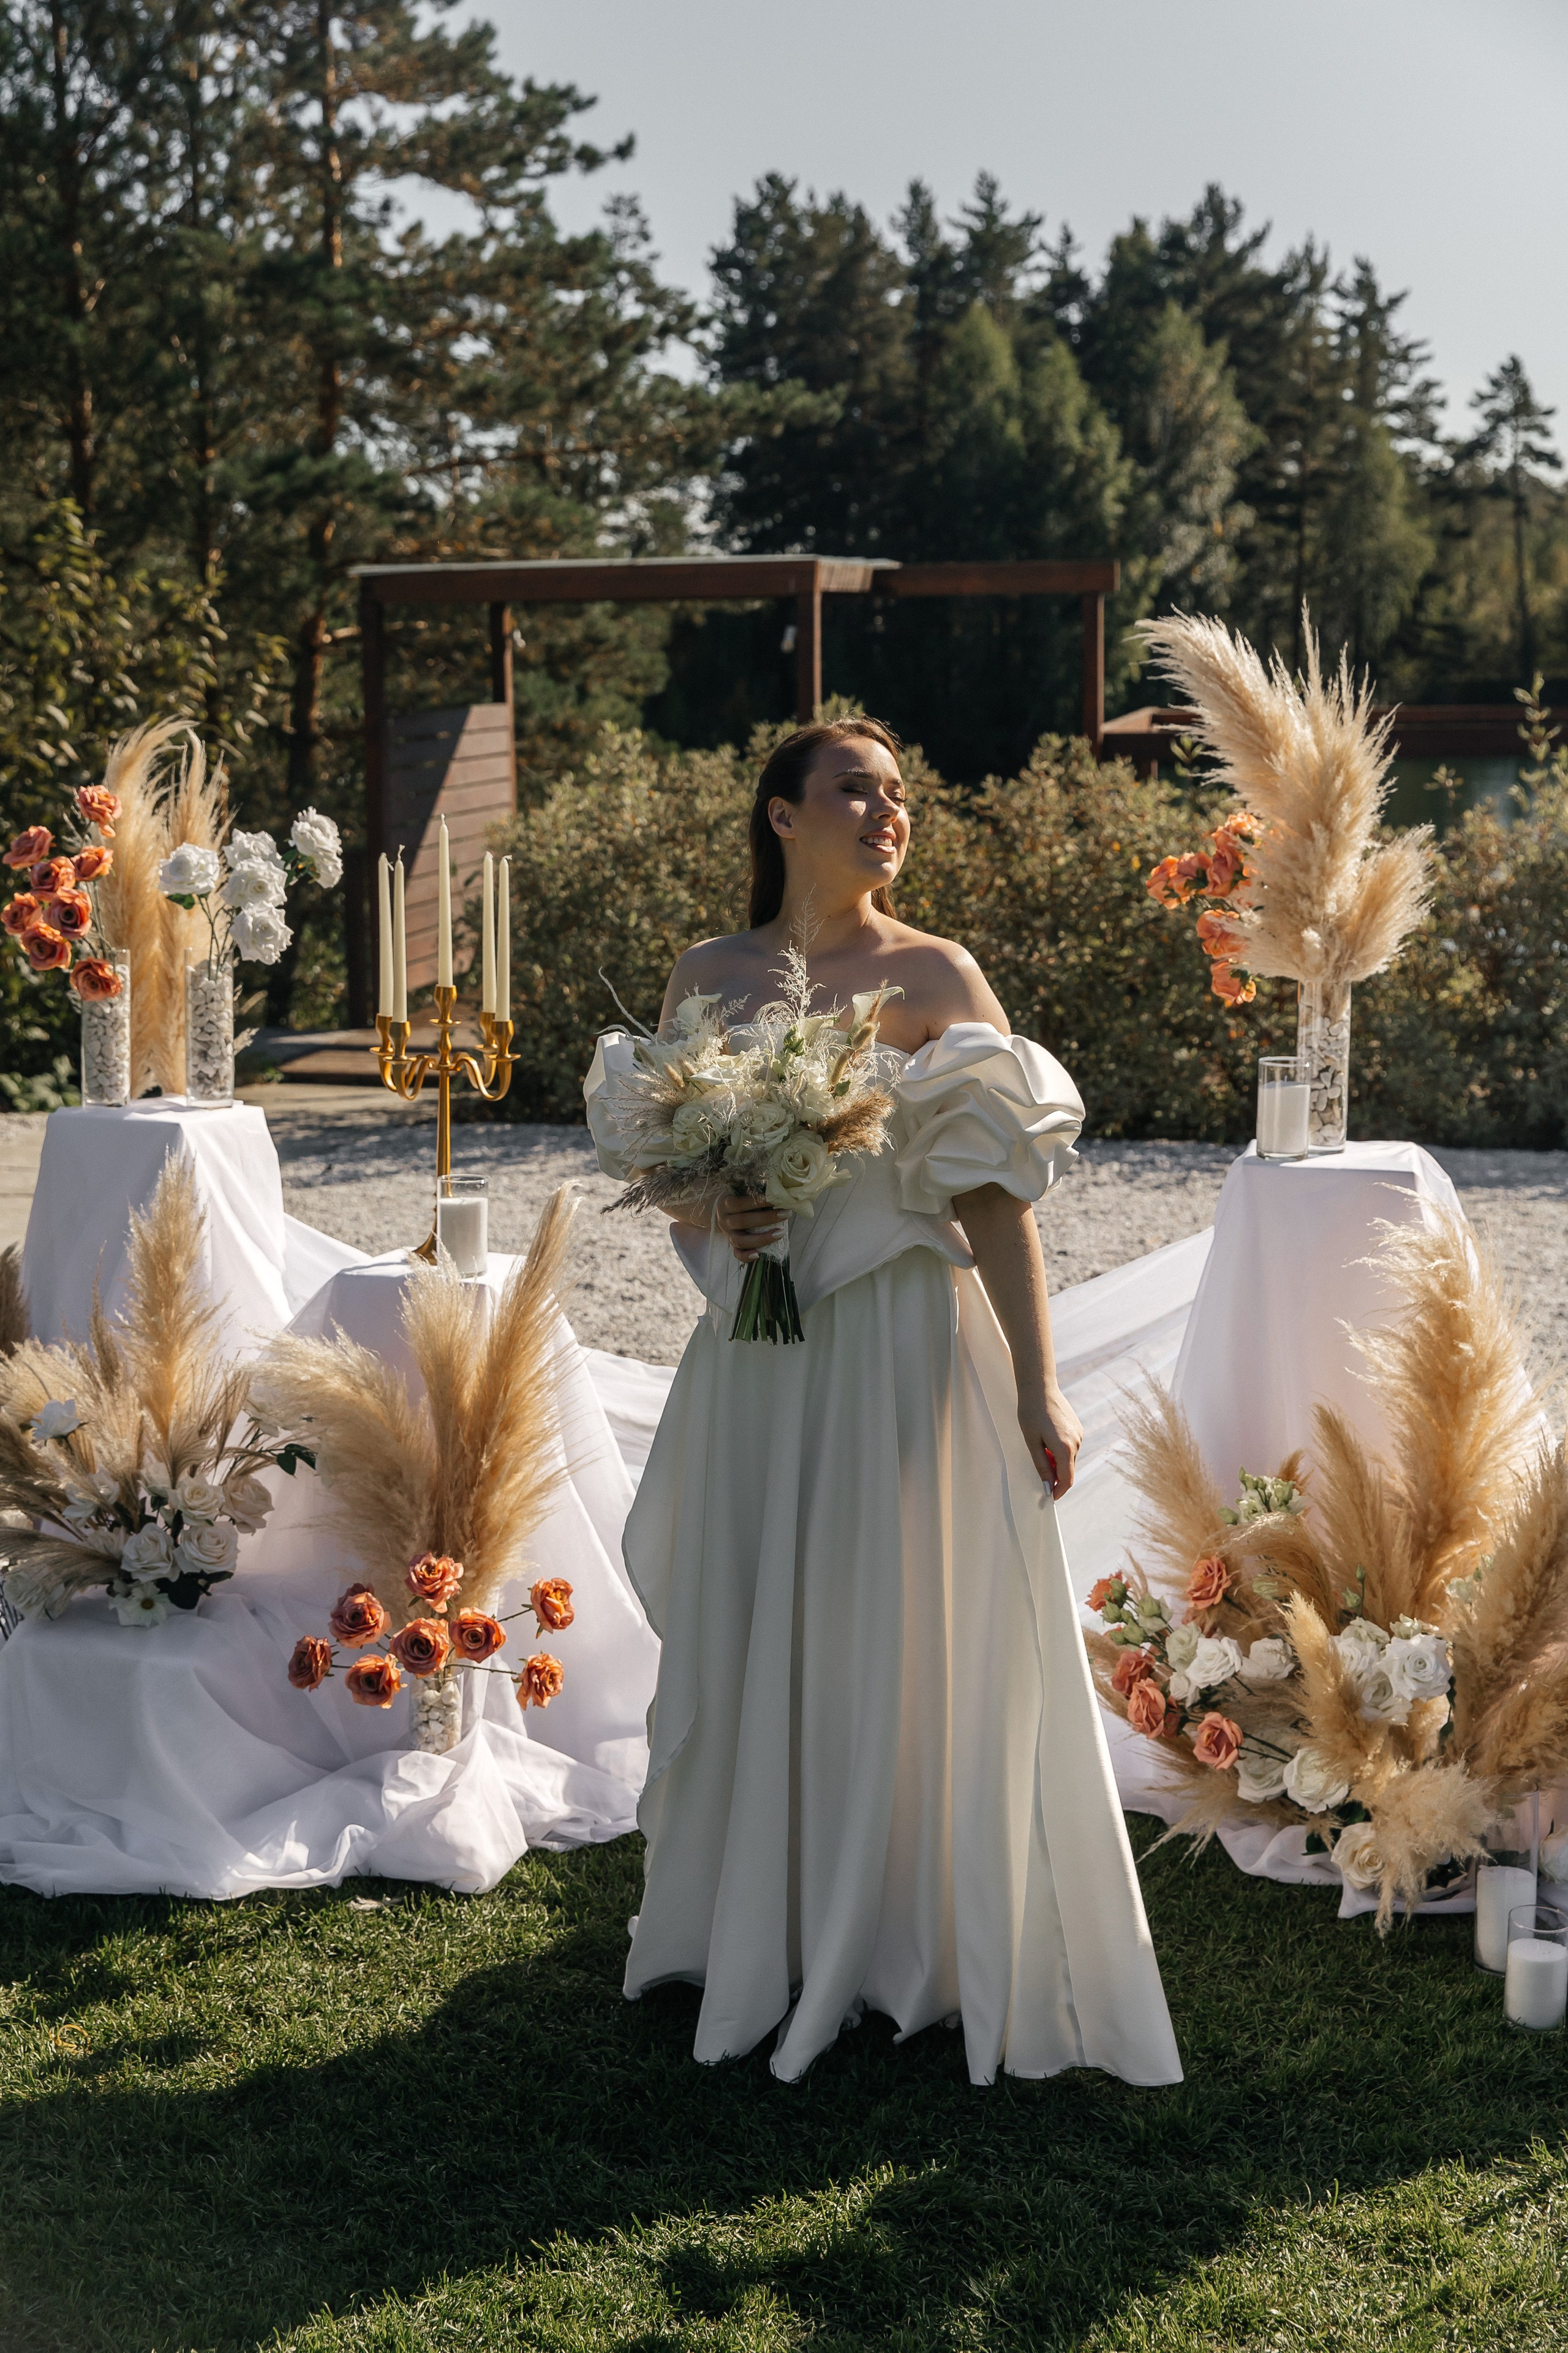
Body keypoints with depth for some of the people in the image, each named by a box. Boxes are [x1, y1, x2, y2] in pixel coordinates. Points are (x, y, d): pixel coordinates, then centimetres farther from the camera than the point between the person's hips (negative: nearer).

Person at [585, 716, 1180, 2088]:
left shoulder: (934, 976, -4)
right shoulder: (707, 976, 7)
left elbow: (997, 1197, -7)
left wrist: (1038, 1386, -11)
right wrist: (709, 1216, -10)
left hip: (904, 1345, -4)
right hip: (758, 1352, 4)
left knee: (905, 1641, 2)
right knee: (751, 1641, 12)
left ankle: (913, 1948, 16)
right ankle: (759, 1936, 29)